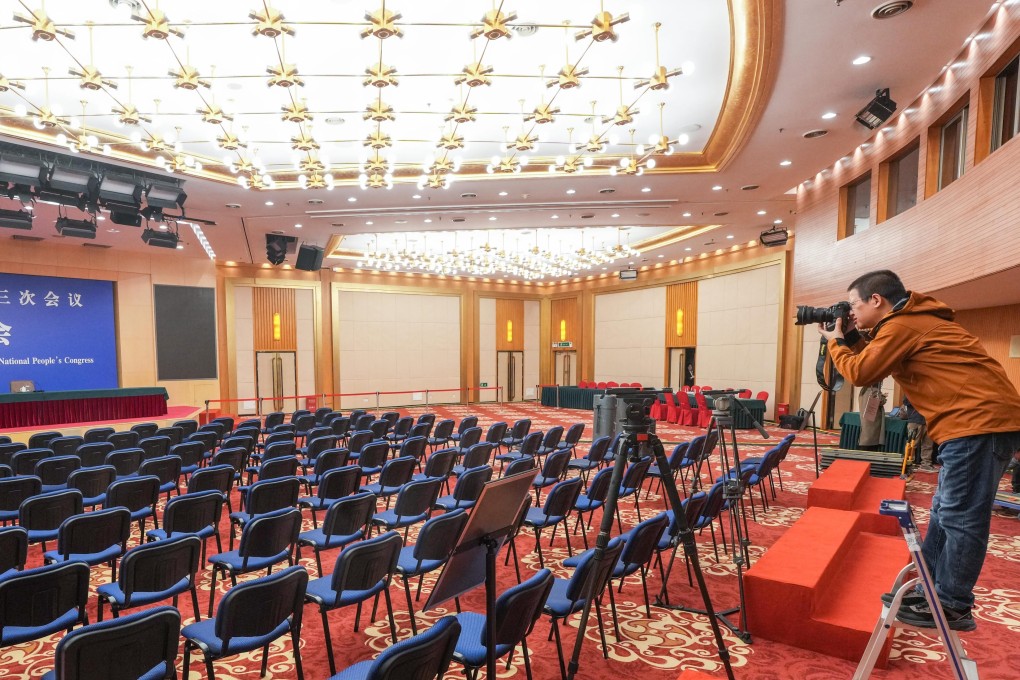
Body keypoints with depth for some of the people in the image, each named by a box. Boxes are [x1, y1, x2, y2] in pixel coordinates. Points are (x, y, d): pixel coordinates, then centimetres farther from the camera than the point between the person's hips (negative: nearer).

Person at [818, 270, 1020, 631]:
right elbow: (874, 359, 24)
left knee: (960, 517, -3)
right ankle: (928, 588, 25)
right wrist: (852, 339, 12)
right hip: (981, 420, 11)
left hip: (979, 422, -11)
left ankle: (951, 607, 7)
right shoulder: (915, 321, 19)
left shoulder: (902, 324, -13)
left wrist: (835, 342, 4)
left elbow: (860, 372, -11)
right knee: (946, 512, 15)